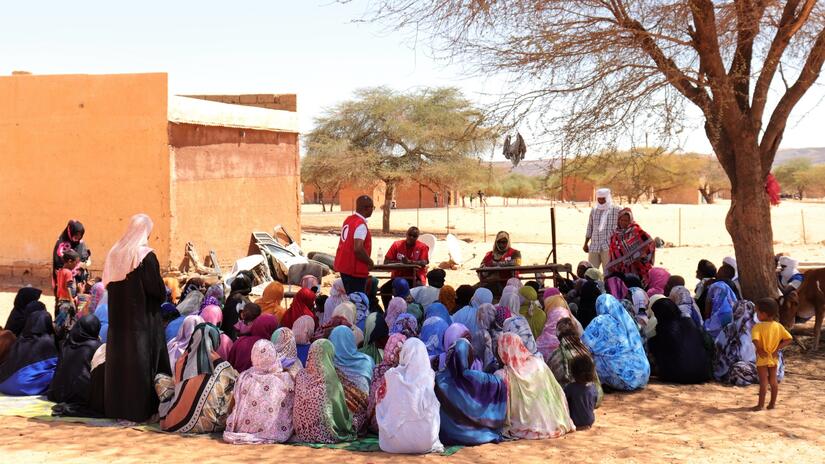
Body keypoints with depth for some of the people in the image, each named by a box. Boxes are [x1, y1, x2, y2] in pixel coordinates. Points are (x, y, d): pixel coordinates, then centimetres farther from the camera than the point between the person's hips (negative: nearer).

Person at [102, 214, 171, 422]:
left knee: (119, 359, 12)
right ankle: (139, 409, 3)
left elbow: (108, 284, 13)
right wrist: (163, 294, 6)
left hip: (118, 318, 6)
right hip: (142, 318, -6)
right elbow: (158, 291, -14)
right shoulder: (146, 256, -14)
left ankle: (117, 407, 18)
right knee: (140, 362, 0)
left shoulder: (114, 254, 5)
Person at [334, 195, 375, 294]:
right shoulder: (361, 225, -19)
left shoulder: (348, 219, 9)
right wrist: (369, 261, -13)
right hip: (355, 269, -9)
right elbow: (358, 249, -29)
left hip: (343, 265, 9)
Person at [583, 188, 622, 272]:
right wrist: (586, 244, 20)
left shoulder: (617, 210, 1)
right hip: (594, 247, 4)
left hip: (609, 247, -4)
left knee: (608, 271, -7)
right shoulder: (593, 211, 14)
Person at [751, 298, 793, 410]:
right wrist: (777, 348, -3)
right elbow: (788, 339, -4)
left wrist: (759, 349, -16)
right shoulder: (778, 326, -2)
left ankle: (761, 404, 4)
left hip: (762, 358, -5)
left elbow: (755, 340, -33)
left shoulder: (758, 327, -18)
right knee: (773, 381, 14)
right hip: (774, 358, 5)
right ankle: (772, 403, 21)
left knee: (763, 381, 0)